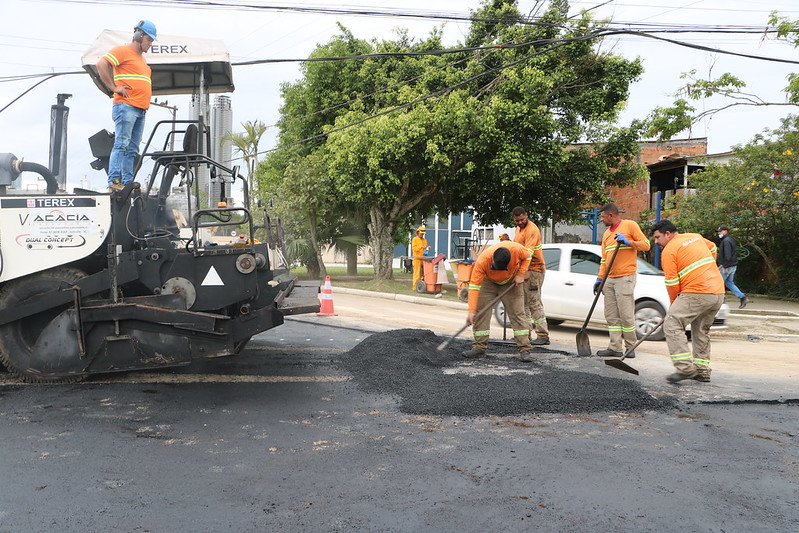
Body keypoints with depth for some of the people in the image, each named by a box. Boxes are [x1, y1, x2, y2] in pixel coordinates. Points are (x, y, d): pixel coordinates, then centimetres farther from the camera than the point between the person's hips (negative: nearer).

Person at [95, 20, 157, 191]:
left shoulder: (142, 58, 27)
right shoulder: (122, 50, 0)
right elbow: (101, 64, -13)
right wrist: (114, 87, -14)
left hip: (141, 110, 9)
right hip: (125, 106, -9)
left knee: (133, 149, 5)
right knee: (122, 144, -14)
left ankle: (128, 184, 5)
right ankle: (114, 182, -17)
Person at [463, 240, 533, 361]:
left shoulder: (516, 249, -33)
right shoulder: (482, 260, -36)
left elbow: (527, 257, -8)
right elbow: (474, 285, -35)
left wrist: (520, 275, -20)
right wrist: (471, 311, -38)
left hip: (511, 283, 0)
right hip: (488, 282, 0)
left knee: (517, 313, -7)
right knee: (481, 313, -8)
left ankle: (525, 350, -4)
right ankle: (479, 348, 0)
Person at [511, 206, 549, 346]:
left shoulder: (532, 230, -16)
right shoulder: (519, 228, 16)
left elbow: (528, 252, -28)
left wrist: (524, 272, -37)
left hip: (534, 269, -10)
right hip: (522, 270, 10)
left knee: (535, 303, -10)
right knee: (523, 303, 12)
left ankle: (543, 336, -8)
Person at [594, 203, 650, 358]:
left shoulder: (630, 225, 0)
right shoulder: (606, 234, 20)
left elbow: (646, 244, -3)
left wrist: (628, 242, -16)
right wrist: (599, 278, 15)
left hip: (625, 277, -7)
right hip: (609, 279, 7)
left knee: (626, 315, -6)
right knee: (611, 316, 4)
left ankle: (630, 348, 3)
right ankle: (615, 348, 6)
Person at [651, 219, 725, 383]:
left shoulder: (669, 250, -4)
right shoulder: (696, 237, 19)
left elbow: (672, 282, -6)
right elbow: (713, 248, 40)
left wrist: (674, 303, 8)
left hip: (697, 292, -9)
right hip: (719, 292, 9)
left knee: (672, 324, -9)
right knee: (702, 329, 19)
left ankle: (685, 368, -18)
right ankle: (702, 371, 20)